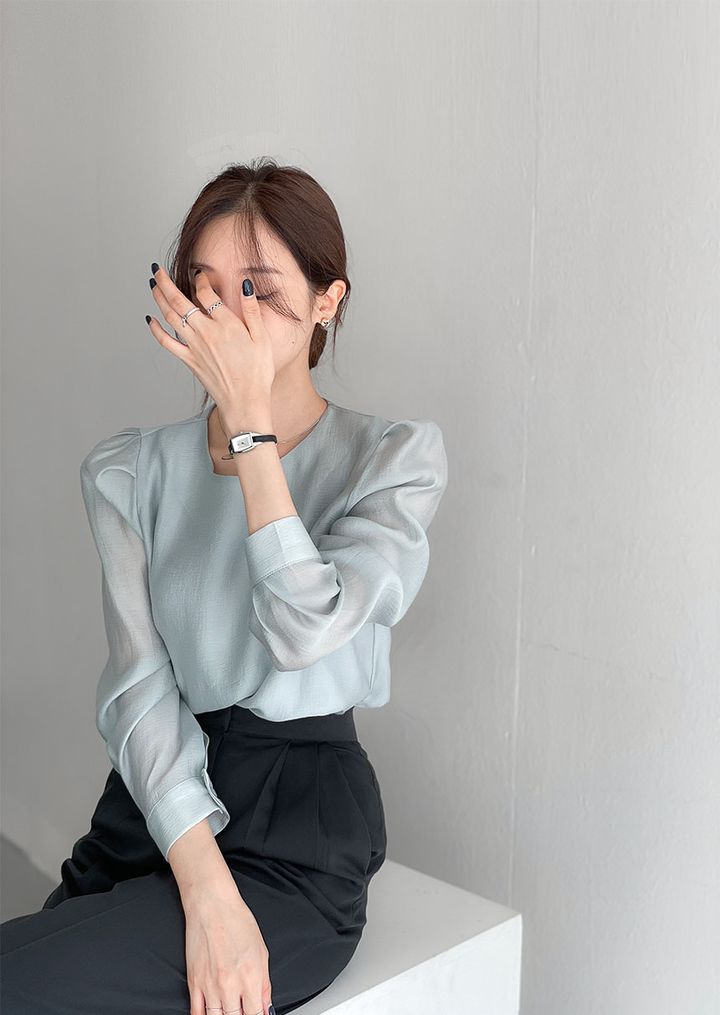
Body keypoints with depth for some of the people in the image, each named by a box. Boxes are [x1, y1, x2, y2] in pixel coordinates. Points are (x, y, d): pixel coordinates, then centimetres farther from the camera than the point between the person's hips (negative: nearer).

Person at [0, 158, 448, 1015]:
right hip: (149, 809, 4)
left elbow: (304, 632, -18)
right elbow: (138, 685, -5)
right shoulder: (127, 471, 7)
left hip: (295, 843, -4)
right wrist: (206, 889, -18)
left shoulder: (395, 456, -2)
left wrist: (250, 417, -17)